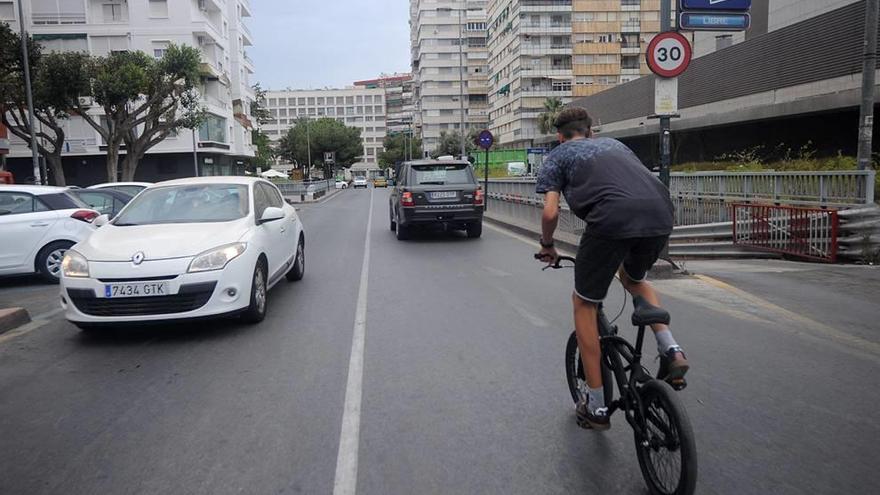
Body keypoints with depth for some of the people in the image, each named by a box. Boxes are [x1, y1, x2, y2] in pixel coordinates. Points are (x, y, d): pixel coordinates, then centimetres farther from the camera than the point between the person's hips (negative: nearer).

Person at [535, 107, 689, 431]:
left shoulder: (557, 156, 21)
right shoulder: (614, 143, 35)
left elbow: (550, 212, 9)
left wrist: (547, 246, 27)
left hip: (612, 219, -5)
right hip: (660, 215, 6)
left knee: (584, 303, 14)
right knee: (634, 279, 36)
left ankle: (596, 406, 18)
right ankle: (671, 351, 17)